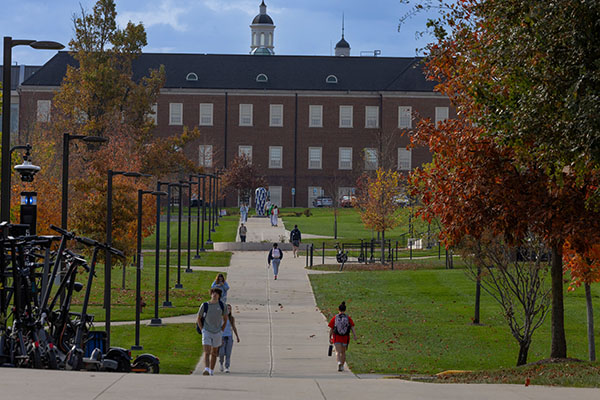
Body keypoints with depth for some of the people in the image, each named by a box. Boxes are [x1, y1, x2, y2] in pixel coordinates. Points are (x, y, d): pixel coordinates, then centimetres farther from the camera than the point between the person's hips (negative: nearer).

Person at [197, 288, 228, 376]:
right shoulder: (205, 305, -3)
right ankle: (206, 369, -28)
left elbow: (225, 319, 15)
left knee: (214, 353, 10)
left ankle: (212, 371, 20)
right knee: (207, 352, -16)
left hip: (217, 333, 2)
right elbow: (198, 319, 9)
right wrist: (202, 330, 2)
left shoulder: (222, 305, 2)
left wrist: (221, 331, 9)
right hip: (207, 332, -2)